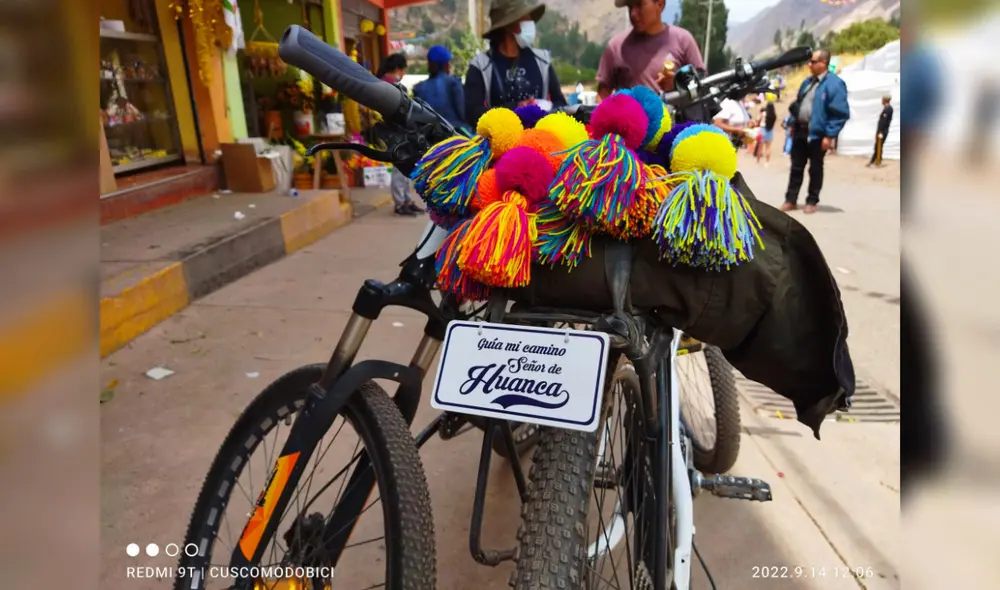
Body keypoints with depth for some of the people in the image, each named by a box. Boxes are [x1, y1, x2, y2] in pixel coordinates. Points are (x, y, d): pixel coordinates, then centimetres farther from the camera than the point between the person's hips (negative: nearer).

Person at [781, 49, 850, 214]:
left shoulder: (834, 83, -13)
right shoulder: (807, 82, 12)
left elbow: (840, 113, -16)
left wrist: (829, 135, -19)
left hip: (818, 133, -7)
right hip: (800, 130, 7)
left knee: (815, 169, 5)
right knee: (796, 167, 10)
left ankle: (812, 202, 15)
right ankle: (791, 200, 17)